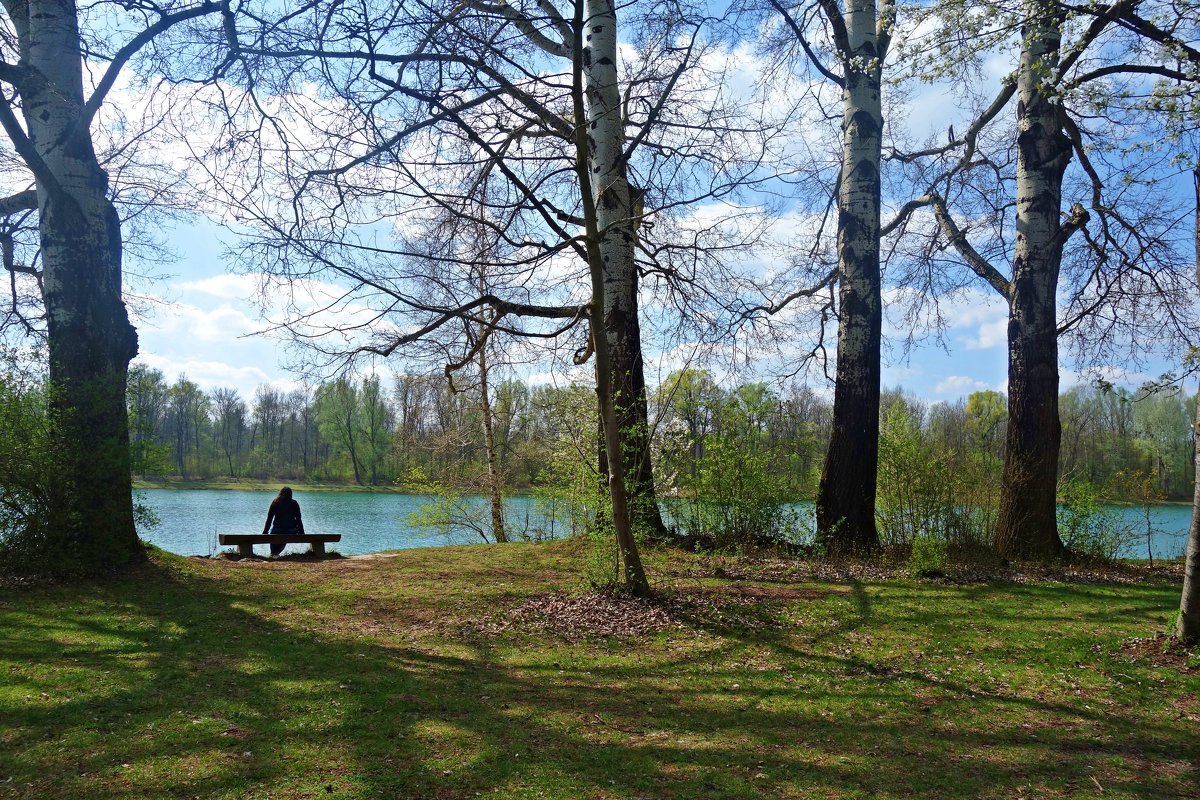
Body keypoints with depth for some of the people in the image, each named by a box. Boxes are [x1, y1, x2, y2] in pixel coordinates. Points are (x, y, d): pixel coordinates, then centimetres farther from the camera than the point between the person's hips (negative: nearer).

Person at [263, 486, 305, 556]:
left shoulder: (275, 503, 0)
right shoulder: (294, 503, 0)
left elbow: (269, 518, 0)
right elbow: (298, 519, 0)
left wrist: (265, 532, 5)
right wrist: (301, 532, 6)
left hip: (278, 531, -1)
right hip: (291, 532, 2)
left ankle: (273, 554, 22)